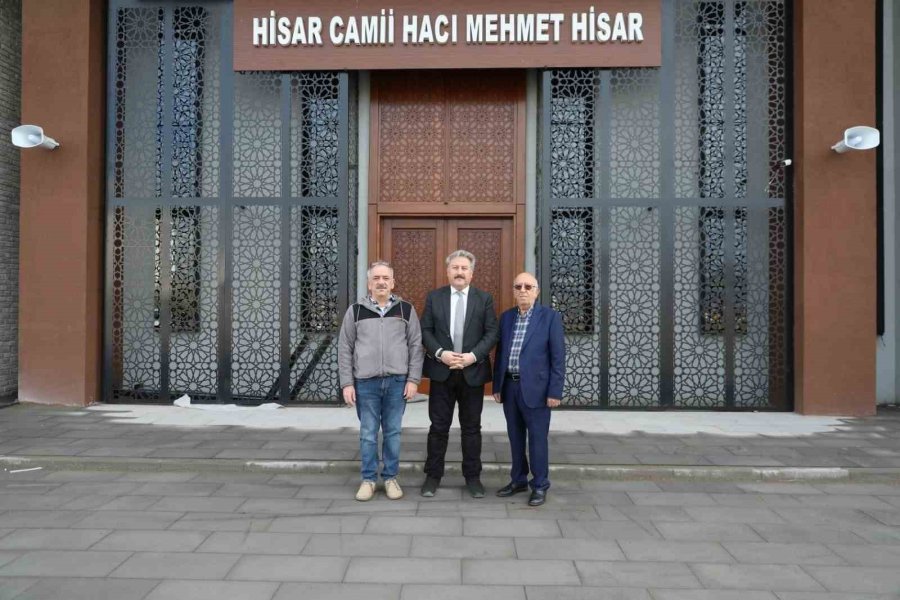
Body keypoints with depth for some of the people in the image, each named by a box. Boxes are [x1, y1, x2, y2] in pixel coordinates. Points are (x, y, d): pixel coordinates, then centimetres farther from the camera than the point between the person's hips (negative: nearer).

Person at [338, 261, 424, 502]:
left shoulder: (406, 309, 3)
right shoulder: (355, 311, 3)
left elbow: (416, 346, 4)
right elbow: (344, 349, 4)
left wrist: (413, 379, -3)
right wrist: (347, 383, -1)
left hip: (397, 382, 0)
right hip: (366, 382, 0)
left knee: (393, 432, 9)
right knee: (368, 433, 7)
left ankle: (391, 478, 22)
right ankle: (369, 479, 20)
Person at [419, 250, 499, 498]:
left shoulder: (484, 298, 3)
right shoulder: (434, 297, 5)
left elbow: (491, 333, -2)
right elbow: (425, 331, 1)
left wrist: (473, 356, -15)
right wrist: (440, 353, -15)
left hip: (473, 372, 0)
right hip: (441, 371, 0)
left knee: (471, 428, 9)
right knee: (438, 426, 6)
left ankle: (473, 476, 20)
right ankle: (433, 475, 18)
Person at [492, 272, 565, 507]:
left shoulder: (550, 316, -6)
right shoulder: (506, 317, 9)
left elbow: (558, 357, -8)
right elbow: (500, 352, 13)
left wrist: (555, 391, -12)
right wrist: (497, 385, 10)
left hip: (535, 388, -5)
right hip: (509, 387, 5)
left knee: (537, 439, 4)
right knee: (515, 437, 15)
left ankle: (540, 486, 18)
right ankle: (518, 480, 29)